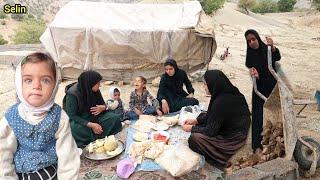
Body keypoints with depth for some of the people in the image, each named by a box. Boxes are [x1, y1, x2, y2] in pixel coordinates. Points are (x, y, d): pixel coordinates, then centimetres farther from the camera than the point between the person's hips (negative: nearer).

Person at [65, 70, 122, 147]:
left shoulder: (95, 91, -5)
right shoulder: (72, 94, -21)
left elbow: (103, 104, 8)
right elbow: (72, 116, -22)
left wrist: (103, 107, -20)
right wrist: (91, 125, -30)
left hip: (93, 117, 5)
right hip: (78, 120, -5)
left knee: (113, 117, -17)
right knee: (76, 128, -39)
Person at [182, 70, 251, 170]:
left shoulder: (220, 102, -31)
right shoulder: (229, 92, -4)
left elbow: (210, 131, -21)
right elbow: (211, 115, 11)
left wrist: (191, 128, -7)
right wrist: (196, 120, 6)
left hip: (232, 138, -10)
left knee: (194, 137, -18)